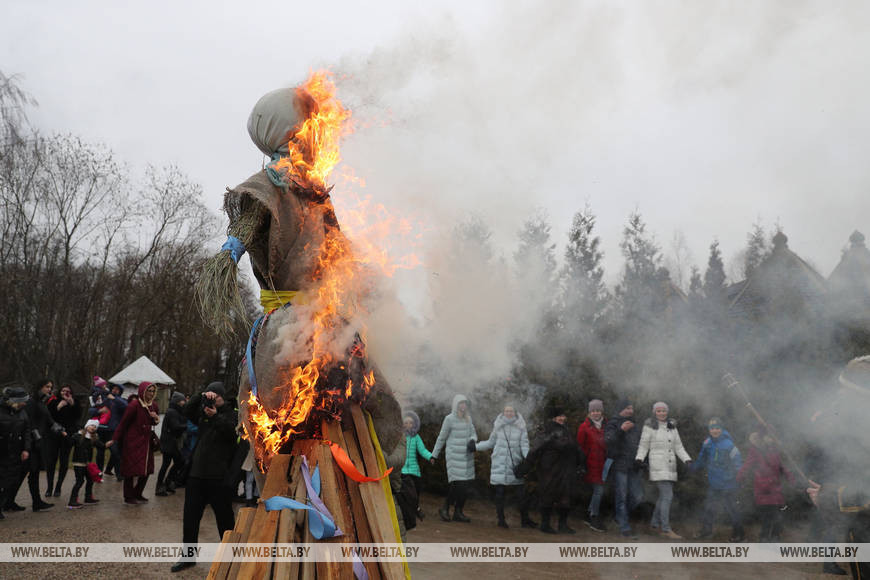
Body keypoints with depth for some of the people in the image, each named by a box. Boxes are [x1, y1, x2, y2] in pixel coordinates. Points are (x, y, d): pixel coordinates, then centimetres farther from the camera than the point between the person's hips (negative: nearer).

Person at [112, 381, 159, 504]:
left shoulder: (153, 406, 7)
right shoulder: (134, 405, -14)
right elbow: (124, 422, -13)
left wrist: (155, 418, -3)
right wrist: (115, 439, -15)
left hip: (146, 441, 7)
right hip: (133, 441, -7)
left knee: (146, 470, 8)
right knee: (131, 470, -1)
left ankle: (137, 494, 23)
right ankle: (128, 497, 10)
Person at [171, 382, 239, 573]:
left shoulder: (231, 414, -1)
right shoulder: (203, 413, 14)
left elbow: (232, 432, -17)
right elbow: (188, 412, -2)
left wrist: (216, 417, -27)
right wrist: (201, 396, -14)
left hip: (220, 477, -5)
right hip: (197, 473, 5)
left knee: (225, 518, 3)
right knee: (190, 516, 10)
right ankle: (189, 555, 22)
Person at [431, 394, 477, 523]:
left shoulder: (468, 418, 13)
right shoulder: (449, 419, -4)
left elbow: (473, 434, 14)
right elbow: (441, 438, 1)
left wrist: (472, 441, -10)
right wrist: (434, 455, 5)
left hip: (467, 455, 6)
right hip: (454, 455, -6)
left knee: (466, 485, 4)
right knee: (457, 483, -13)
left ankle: (458, 512, 14)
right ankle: (445, 509, 3)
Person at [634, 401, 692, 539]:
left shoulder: (672, 426, 9)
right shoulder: (650, 426, -6)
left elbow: (678, 446, 10)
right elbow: (643, 445, -3)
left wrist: (688, 460, -2)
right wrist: (639, 459, -19)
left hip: (670, 466, 7)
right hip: (657, 465, -6)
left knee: (664, 496, 12)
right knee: (667, 496, -13)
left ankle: (655, 523, 26)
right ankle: (666, 529, -10)